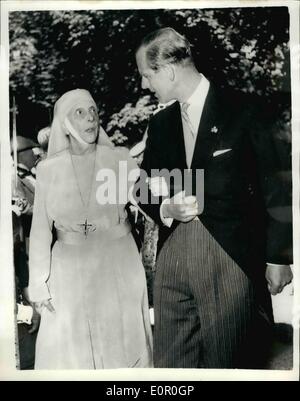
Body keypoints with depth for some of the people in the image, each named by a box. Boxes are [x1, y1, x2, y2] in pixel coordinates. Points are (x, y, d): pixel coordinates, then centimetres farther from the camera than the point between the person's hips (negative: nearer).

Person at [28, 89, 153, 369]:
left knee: (121, 340, 14)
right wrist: (39, 284, -2)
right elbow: (41, 230, -1)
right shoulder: (48, 169, -3)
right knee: (70, 348, 12)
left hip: (118, 266, 0)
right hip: (70, 271, 1)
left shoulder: (120, 159, -3)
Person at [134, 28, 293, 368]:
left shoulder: (241, 113, -3)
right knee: (169, 362, 12)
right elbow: (144, 189, 16)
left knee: (228, 361, 8)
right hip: (172, 258, 5)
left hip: (230, 257, -4)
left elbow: (273, 190, -2)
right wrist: (165, 209, -6)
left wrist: (277, 258, -1)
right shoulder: (160, 124, 12)